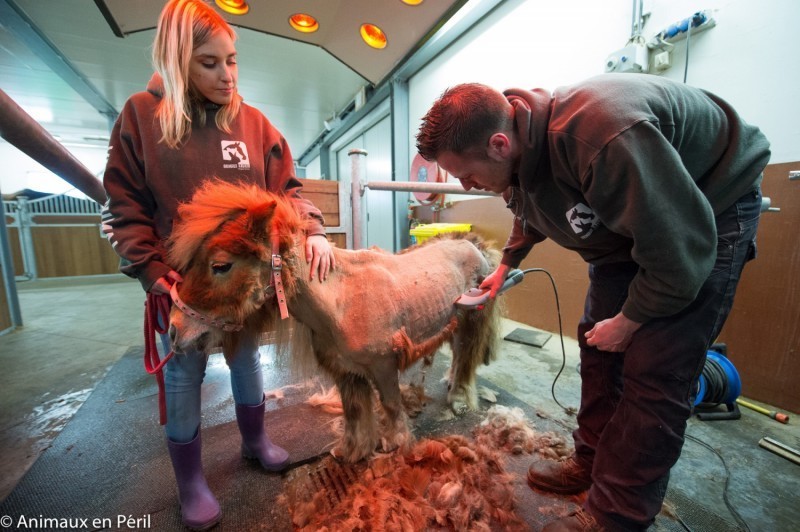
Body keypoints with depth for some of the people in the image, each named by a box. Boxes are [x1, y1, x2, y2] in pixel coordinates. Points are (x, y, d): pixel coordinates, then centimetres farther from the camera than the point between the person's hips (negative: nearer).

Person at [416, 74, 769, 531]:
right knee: (599, 348, 6)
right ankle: (593, 463, 23)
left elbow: (681, 247, -31)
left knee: (655, 371, -12)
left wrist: (630, 321, -19)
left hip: (705, 209, -7)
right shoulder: (520, 151, -10)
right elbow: (532, 212, 13)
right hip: (626, 216, 8)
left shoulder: (603, 139, -39)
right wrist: (507, 264, 12)